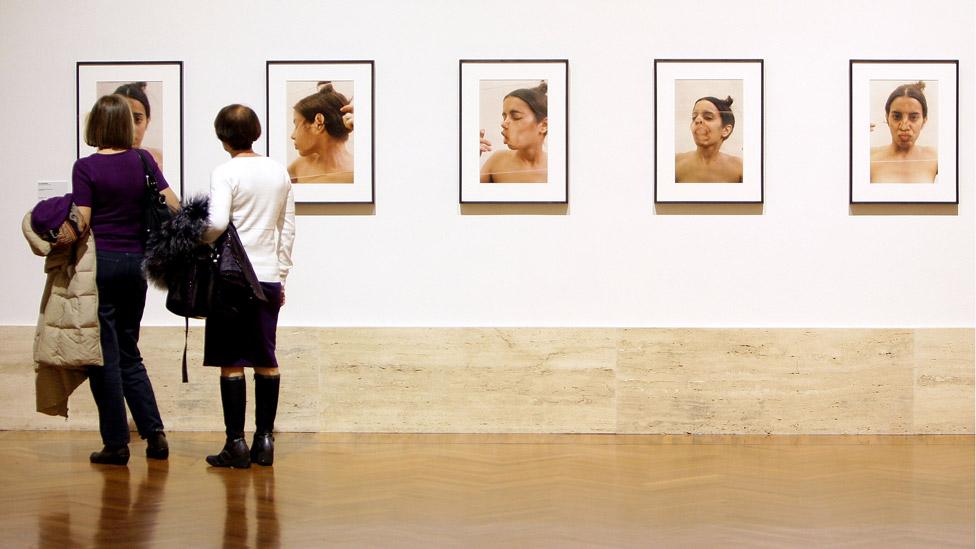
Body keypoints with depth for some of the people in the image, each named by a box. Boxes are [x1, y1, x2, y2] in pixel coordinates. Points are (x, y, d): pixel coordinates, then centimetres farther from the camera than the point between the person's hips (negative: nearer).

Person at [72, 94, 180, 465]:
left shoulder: (86, 168, -10)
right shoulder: (143, 161, 3)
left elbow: (81, 224, -12)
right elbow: (174, 206, 2)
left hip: (100, 262, -5)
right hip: (136, 261, 5)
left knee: (105, 355, 2)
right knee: (128, 352, 16)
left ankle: (116, 443, 4)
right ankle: (154, 433, 9)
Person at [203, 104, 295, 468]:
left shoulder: (225, 173, -9)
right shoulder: (279, 173, 8)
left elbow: (217, 223, -22)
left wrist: (198, 241, -2)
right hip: (268, 275, 5)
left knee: (232, 362, -1)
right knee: (266, 360, 9)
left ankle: (236, 444, 0)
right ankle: (264, 440, 10)